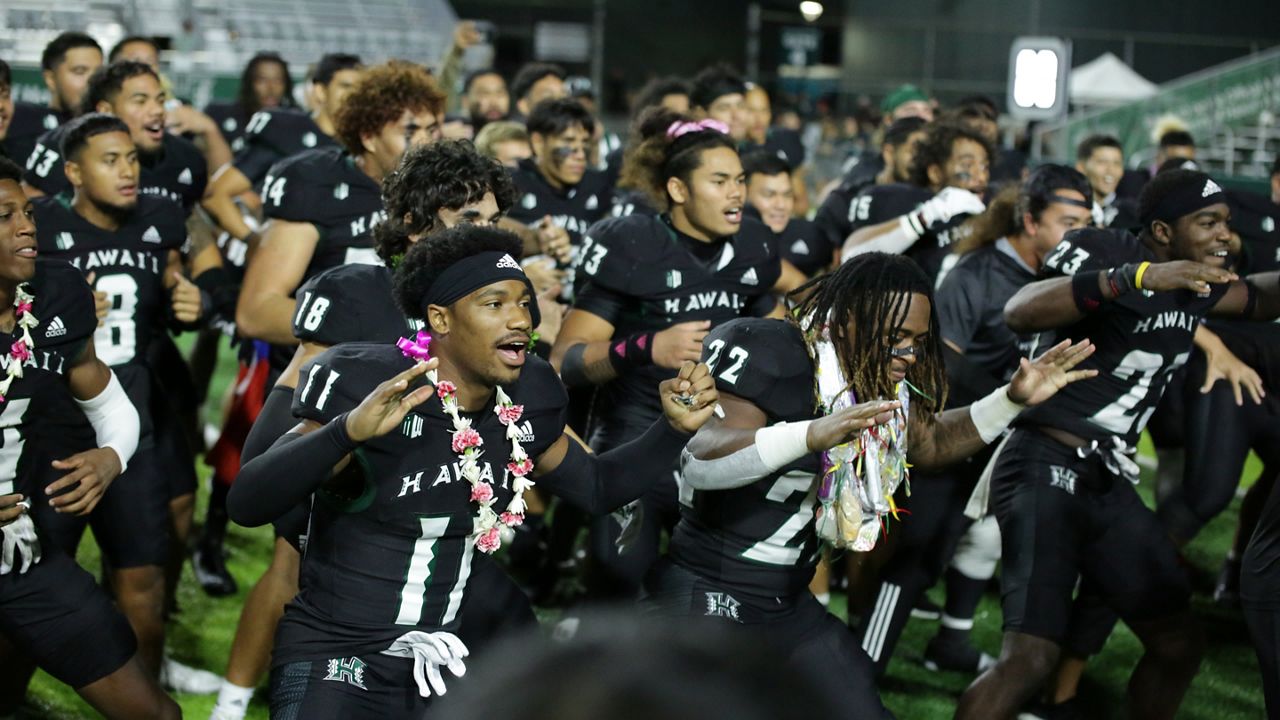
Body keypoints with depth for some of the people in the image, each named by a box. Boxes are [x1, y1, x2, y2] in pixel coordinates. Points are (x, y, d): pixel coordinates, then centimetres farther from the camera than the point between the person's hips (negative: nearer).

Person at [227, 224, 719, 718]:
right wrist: (348, 431, -40)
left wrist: (675, 428, 2)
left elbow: (596, 488, 18)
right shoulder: (363, 386, -18)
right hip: (334, 658, -5)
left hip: (445, 660, 6)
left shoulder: (525, 400, 0)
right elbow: (247, 505, -25)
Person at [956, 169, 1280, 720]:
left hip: (1109, 482, 9)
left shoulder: (1194, 281, 11)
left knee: (1179, 644, 15)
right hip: (1046, 468, -9)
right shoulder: (1104, 252, -12)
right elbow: (1019, 313, -30)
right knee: (1030, 658, -21)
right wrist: (1136, 277, -38)